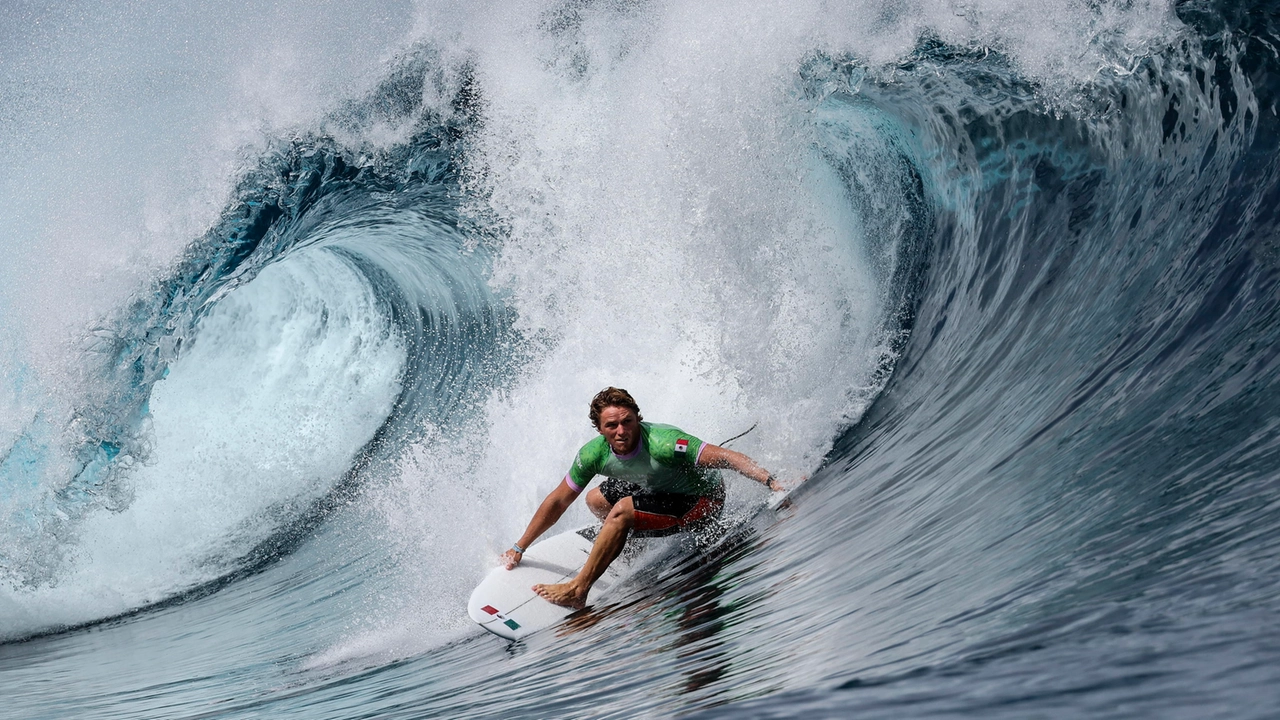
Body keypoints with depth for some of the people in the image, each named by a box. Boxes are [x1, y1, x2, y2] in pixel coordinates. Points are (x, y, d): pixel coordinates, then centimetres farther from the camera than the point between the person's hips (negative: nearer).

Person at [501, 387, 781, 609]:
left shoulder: (661, 442, -35)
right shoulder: (594, 454, -16)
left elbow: (727, 457, -36)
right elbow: (558, 502, -5)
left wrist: (771, 482, -47)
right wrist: (518, 548, -1)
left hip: (701, 501, -7)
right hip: (661, 489, 7)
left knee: (622, 510, -24)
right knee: (596, 500, 12)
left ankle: (578, 590, -16)